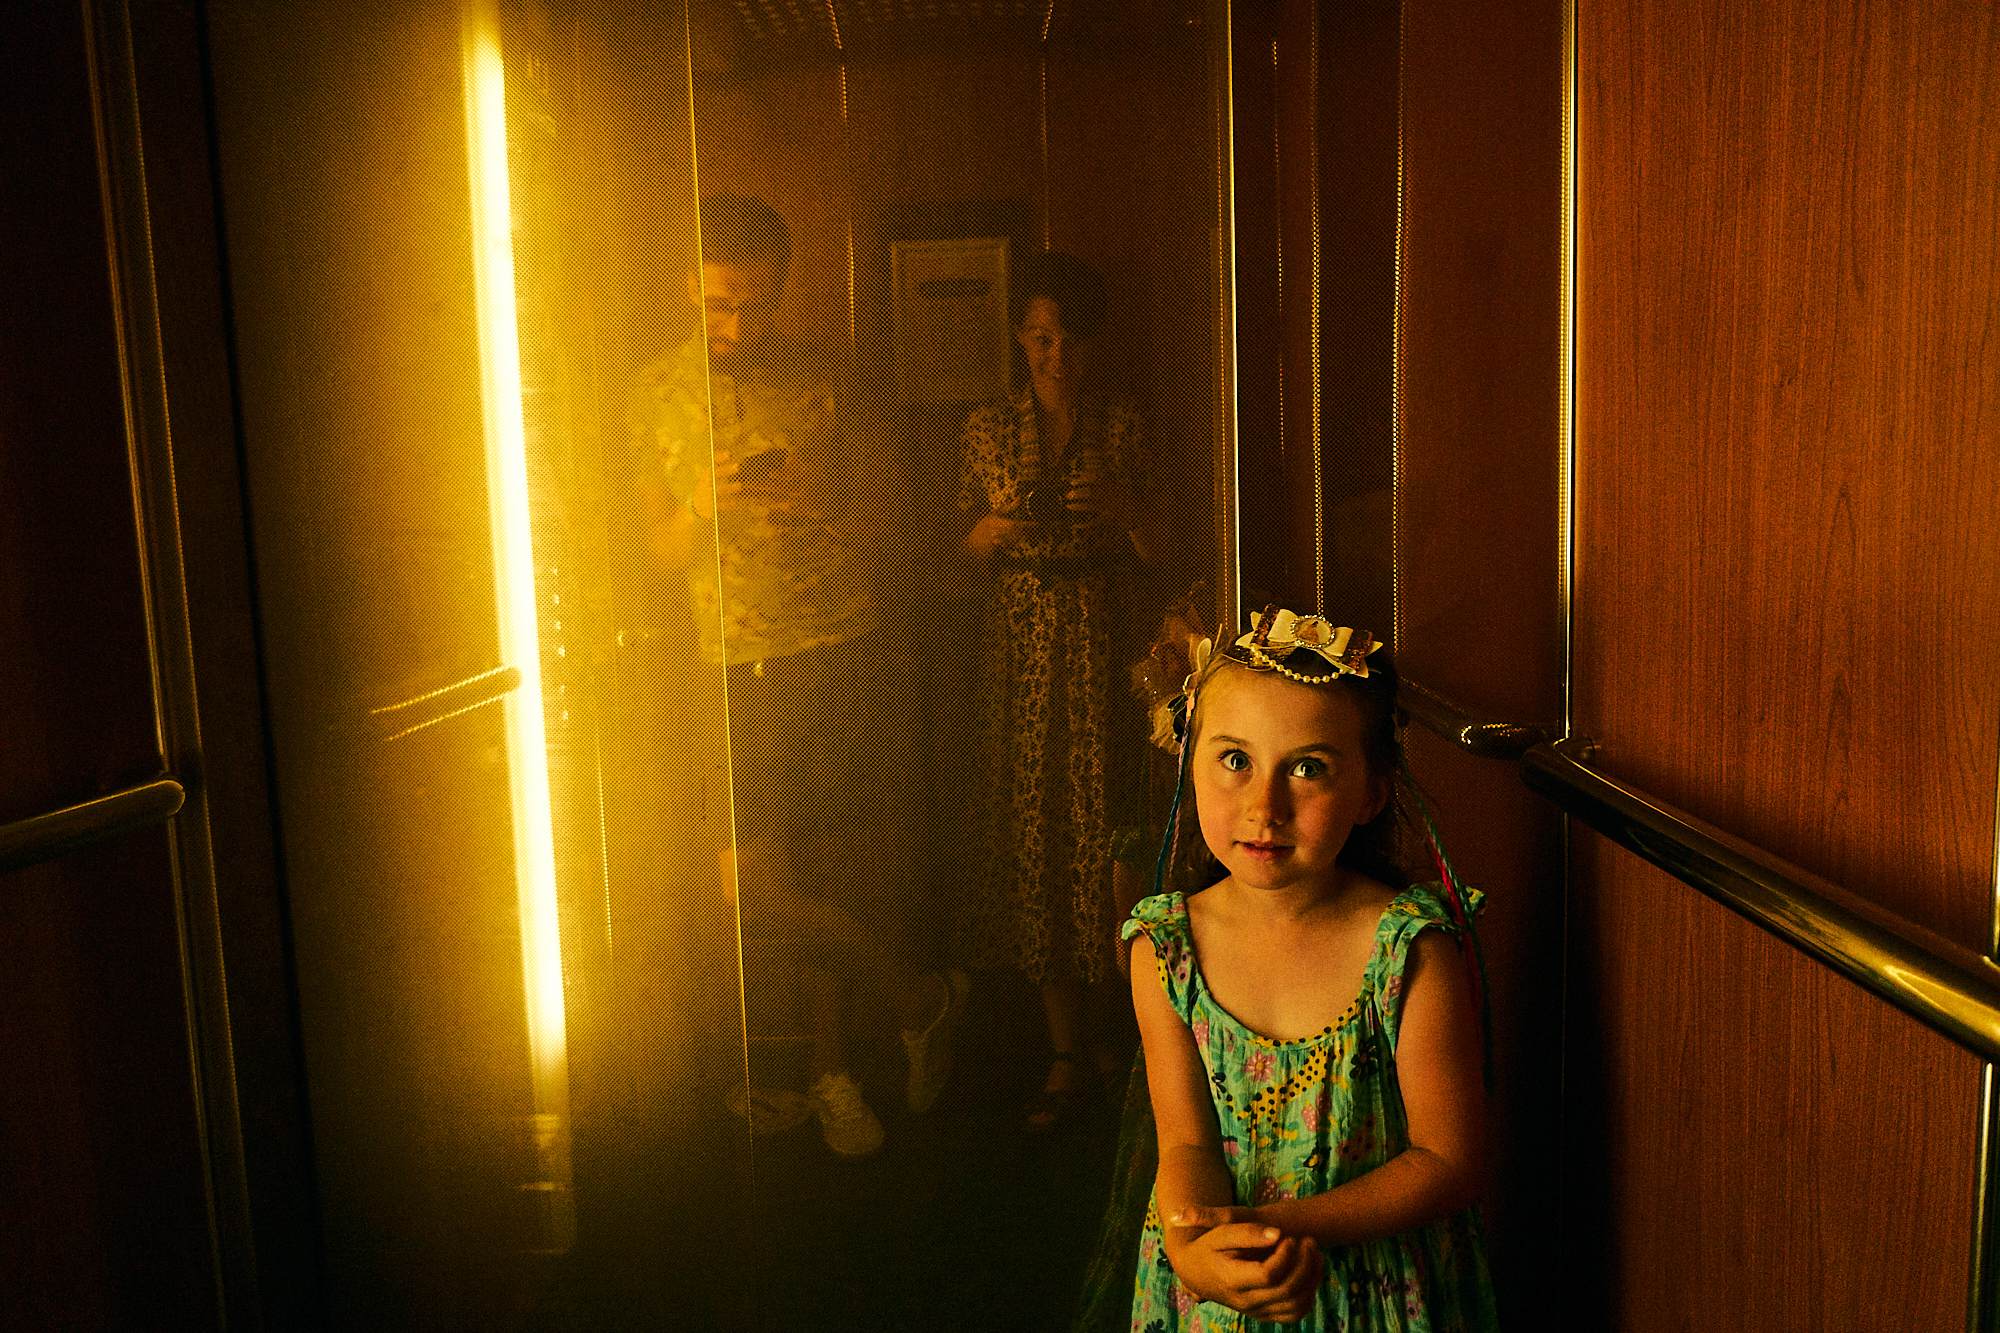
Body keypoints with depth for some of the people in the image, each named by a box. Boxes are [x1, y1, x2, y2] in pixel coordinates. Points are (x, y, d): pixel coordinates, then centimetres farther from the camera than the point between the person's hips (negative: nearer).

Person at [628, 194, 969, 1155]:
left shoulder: (822, 385, 1)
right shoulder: (656, 392, 5)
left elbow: (874, 526, 7)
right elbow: (663, 551, 7)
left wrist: (823, 498, -14)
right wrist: (701, 507, -15)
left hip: (842, 655, -2)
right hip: (739, 673, 2)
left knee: (828, 879, 1)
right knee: (757, 888, -2)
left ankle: (829, 1067, 25)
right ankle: (921, 997, 20)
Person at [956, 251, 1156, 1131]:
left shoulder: (1123, 428, 4)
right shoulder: (989, 428, 7)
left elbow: (1153, 553, 5)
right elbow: (964, 553, 9)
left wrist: (1121, 511, -14)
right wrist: (993, 530, -12)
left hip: (1102, 642, -1)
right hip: (1020, 647, 1)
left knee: (1100, 824, -1)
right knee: (1031, 829, -1)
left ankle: (1096, 1022, 19)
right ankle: (1068, 1054, 6)